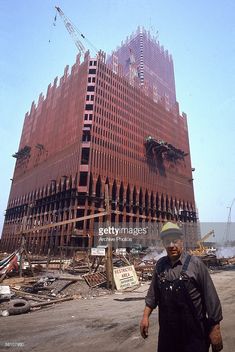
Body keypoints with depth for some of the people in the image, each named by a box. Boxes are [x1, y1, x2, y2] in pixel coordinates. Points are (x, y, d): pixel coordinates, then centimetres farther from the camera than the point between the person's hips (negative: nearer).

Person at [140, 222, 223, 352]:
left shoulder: (195, 264, -13)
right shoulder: (160, 265, -2)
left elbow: (210, 297, -9)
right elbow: (153, 293, 7)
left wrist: (215, 328, -7)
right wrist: (145, 316, 5)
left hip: (193, 333, -3)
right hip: (166, 332, 4)